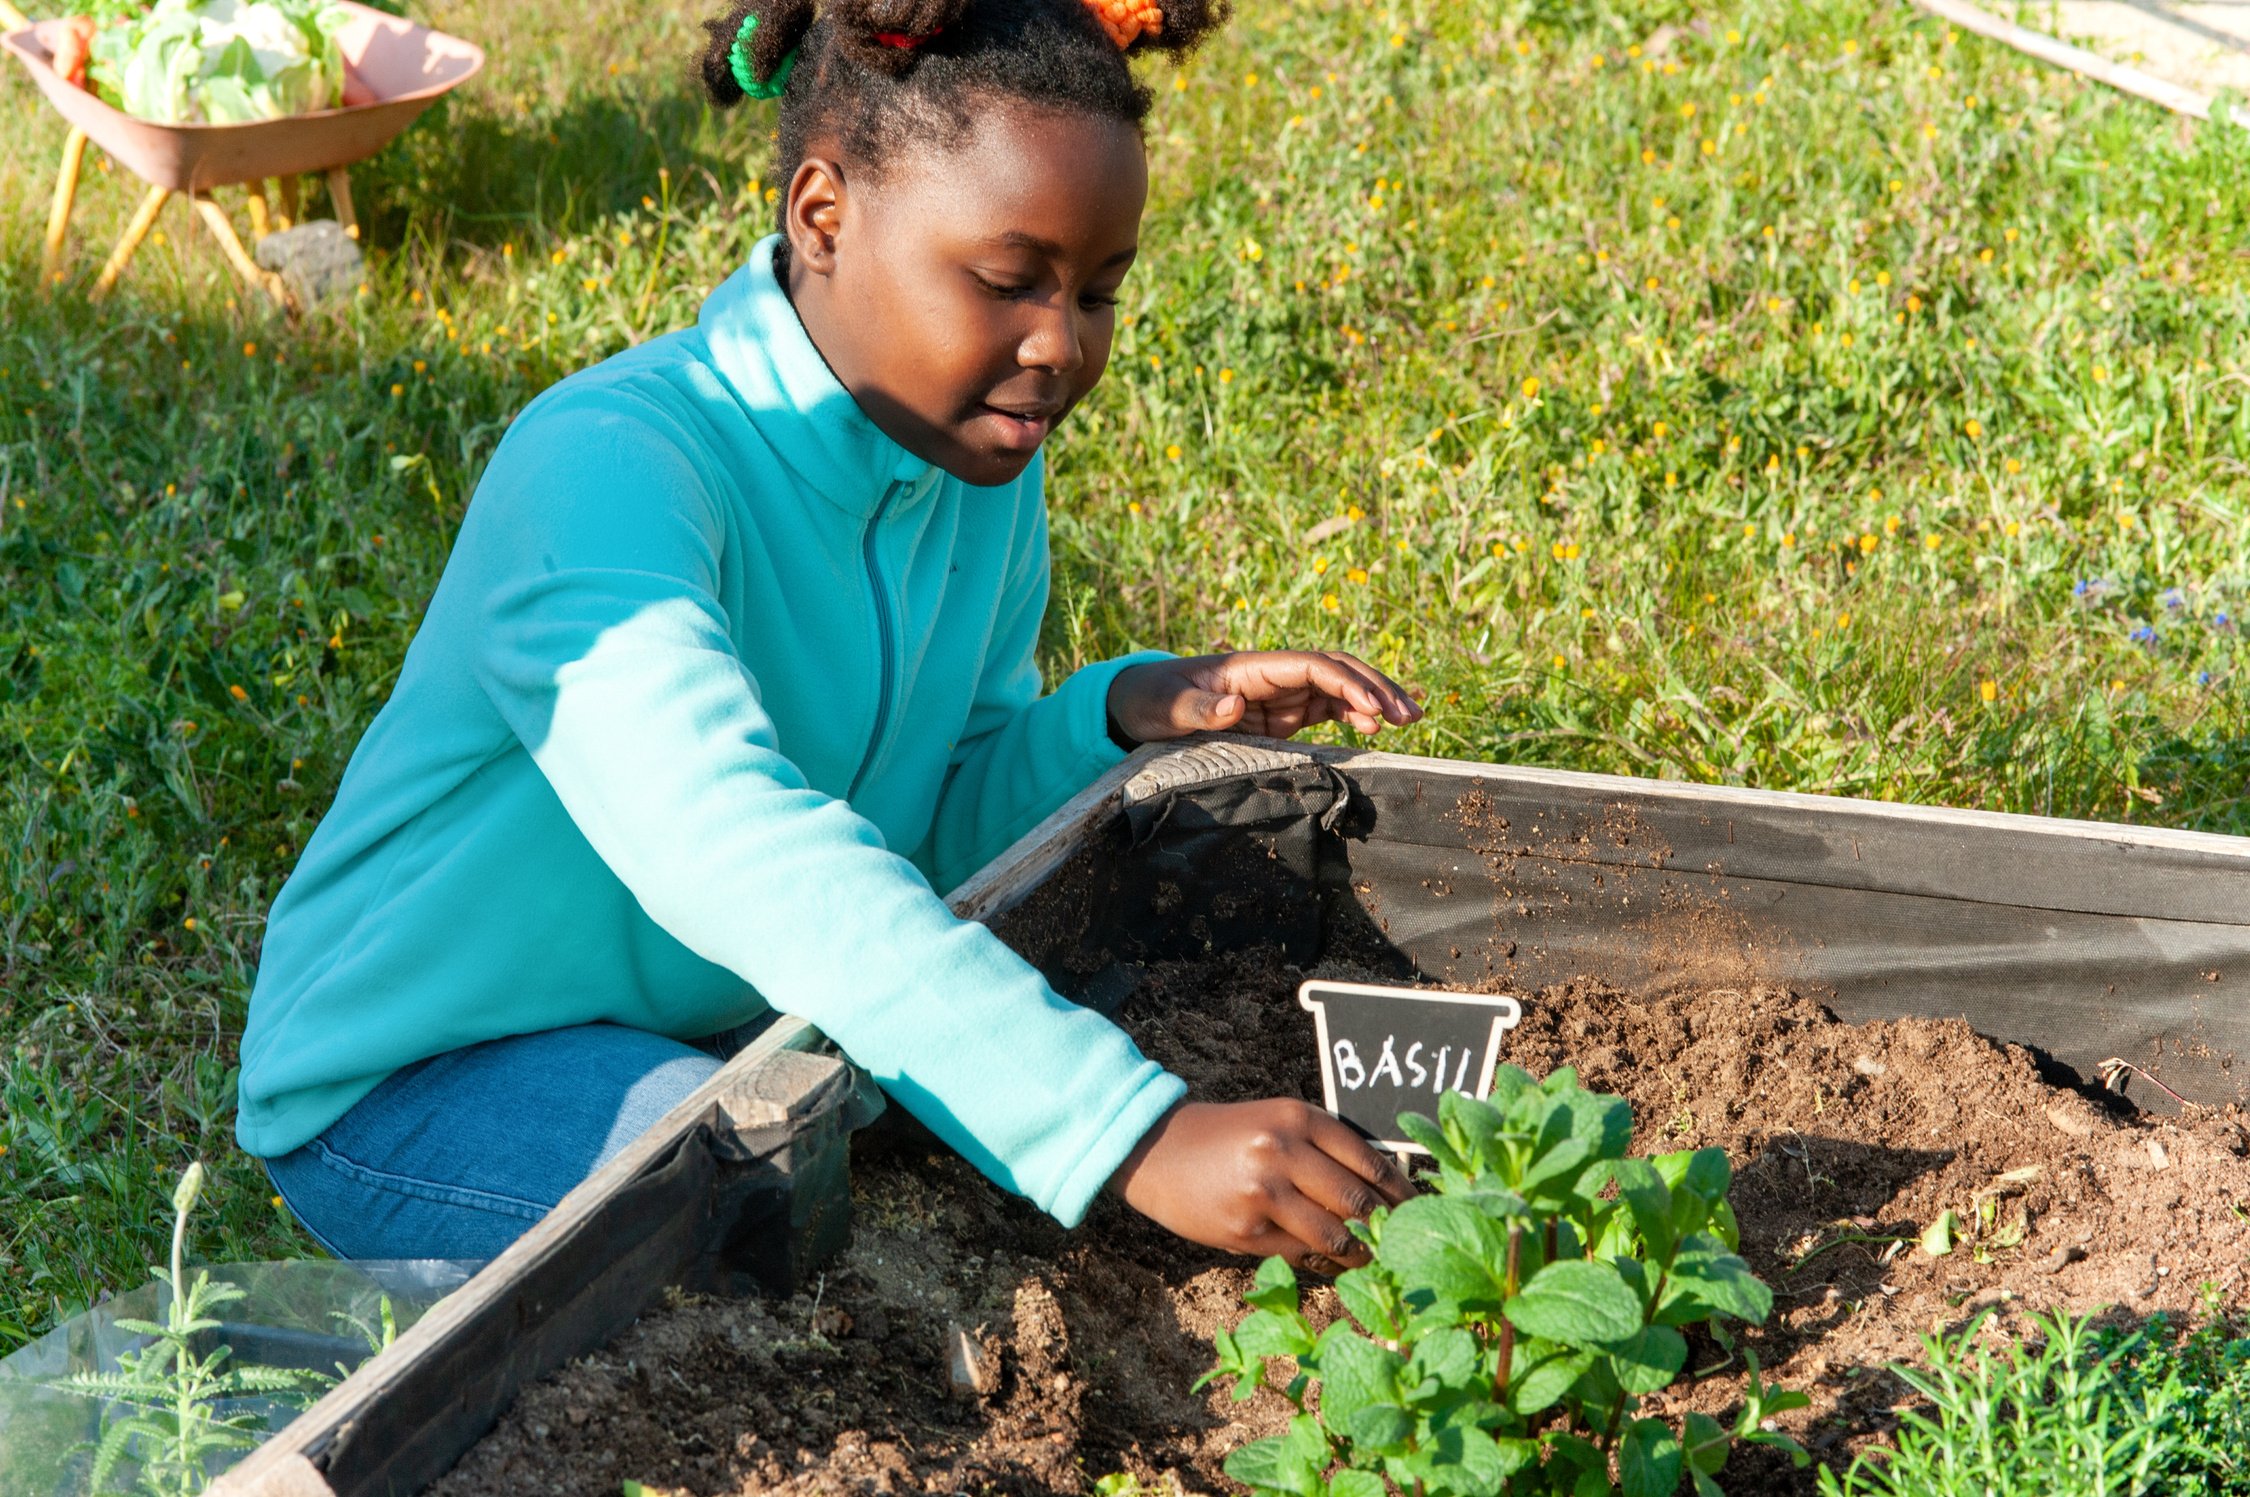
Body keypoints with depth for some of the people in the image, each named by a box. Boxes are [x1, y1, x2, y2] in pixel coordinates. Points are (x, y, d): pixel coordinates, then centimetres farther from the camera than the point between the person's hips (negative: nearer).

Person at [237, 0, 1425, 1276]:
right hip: (414, 1081, -8)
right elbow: (738, 857, -47)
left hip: (721, 1024, 8)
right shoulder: (610, 469, -31)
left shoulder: (981, 456, -4)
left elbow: (938, 823, 3)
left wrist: (1130, 715, -18)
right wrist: (1131, 1135, -56)